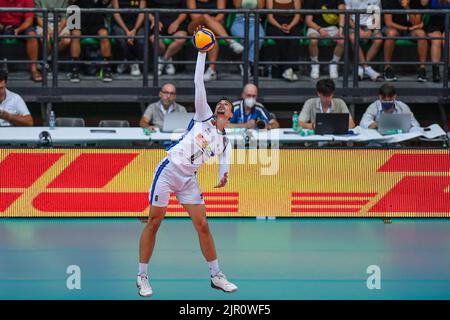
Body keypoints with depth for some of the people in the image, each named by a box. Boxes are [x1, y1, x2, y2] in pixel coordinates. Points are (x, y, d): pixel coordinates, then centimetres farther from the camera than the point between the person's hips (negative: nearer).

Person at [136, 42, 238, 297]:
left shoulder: (225, 143, 13)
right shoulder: (204, 117, 5)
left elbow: (224, 170, 9)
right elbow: (199, 83, -1)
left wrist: (223, 179, -16)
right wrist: (202, 53, -6)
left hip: (189, 180, 4)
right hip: (168, 170, -4)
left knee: (203, 225, 0)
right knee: (154, 223, -3)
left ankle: (216, 276, 11)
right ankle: (143, 276, 4)